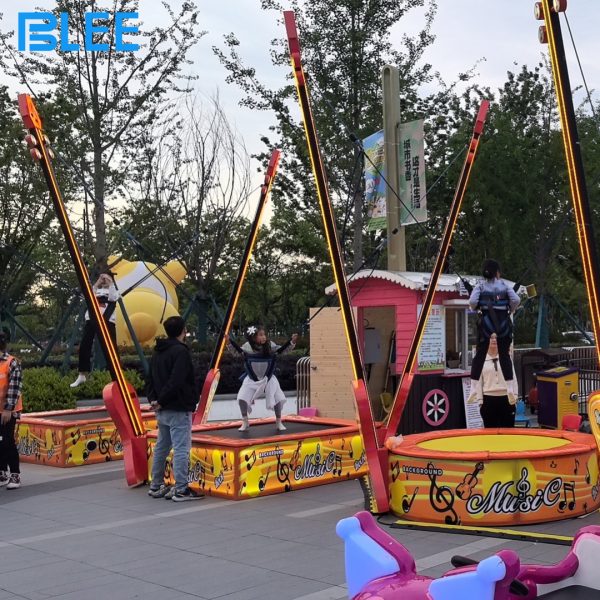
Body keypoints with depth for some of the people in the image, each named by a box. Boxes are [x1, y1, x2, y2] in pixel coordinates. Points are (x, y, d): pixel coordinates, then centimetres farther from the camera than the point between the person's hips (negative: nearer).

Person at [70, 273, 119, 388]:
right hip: (92, 319, 3)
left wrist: (111, 284, -3)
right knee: (84, 346, -4)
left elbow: (113, 298, -5)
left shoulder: (112, 290, 17)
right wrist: (96, 285, 1)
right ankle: (82, 375, 3)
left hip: (108, 321, -3)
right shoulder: (94, 289, 23)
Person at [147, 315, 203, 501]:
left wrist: (153, 398, 5)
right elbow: (176, 382, -23)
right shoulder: (181, 351, -14)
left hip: (163, 409, 9)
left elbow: (151, 377, 15)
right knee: (181, 449, -7)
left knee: (162, 447, 17)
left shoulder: (158, 352, 14)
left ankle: (156, 486, 23)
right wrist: (161, 400, -15)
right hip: (178, 409, -9)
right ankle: (181, 489, -7)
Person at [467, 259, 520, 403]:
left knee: (480, 354, 5)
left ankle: (473, 387, 0)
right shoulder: (504, 284, 4)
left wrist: (476, 308, 6)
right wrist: (510, 310, 9)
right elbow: (516, 300, -8)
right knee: (504, 355, 8)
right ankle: (510, 388, 2)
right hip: (503, 321, 1)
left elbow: (472, 302, -14)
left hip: (486, 320, -1)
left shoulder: (480, 286, 1)